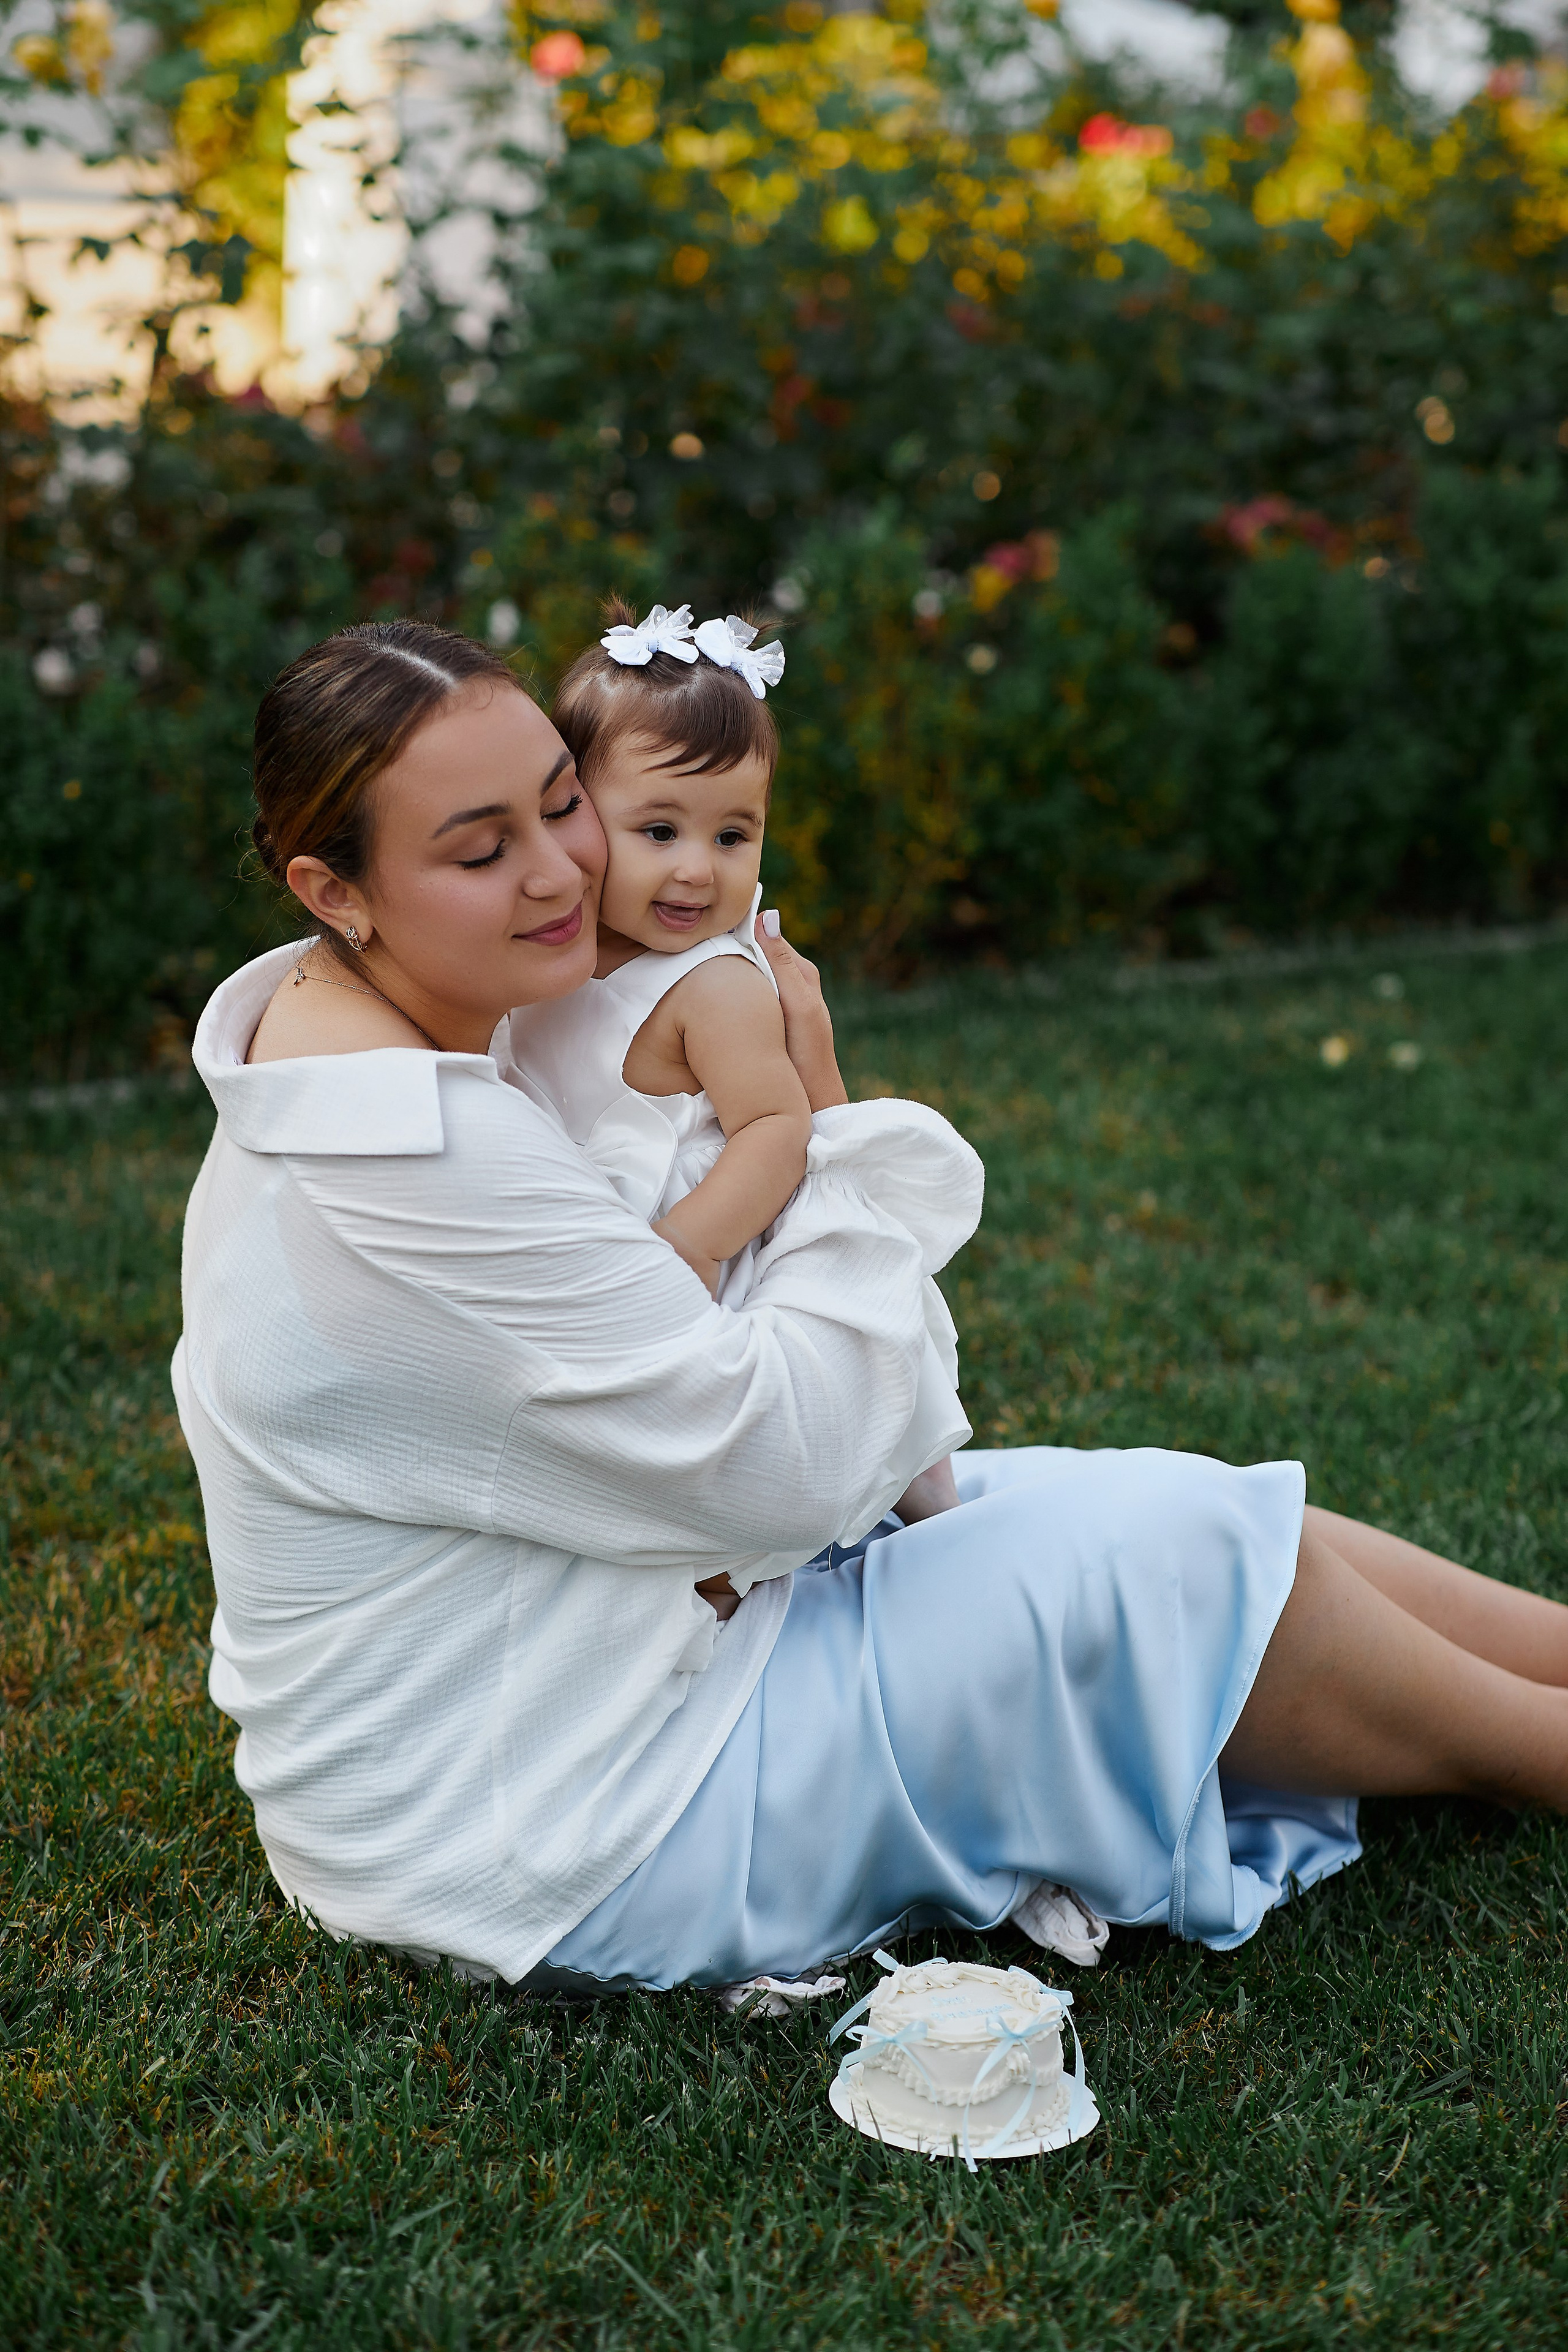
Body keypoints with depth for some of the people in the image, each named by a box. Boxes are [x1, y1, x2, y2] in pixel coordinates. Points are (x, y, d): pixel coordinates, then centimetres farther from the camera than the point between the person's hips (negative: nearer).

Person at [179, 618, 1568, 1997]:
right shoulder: (418, 1162, -29)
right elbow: (798, 1464, -25)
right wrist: (825, 1114, -13)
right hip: (557, 1850, -10)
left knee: (1180, 1515, 6)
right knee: (1167, 1552, -10)